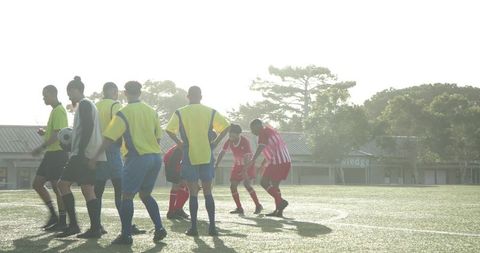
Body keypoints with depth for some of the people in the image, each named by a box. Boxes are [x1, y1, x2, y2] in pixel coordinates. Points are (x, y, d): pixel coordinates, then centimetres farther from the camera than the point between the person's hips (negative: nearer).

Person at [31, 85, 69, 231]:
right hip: (51, 153, 10)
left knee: (57, 187, -6)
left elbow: (57, 134, -21)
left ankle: (62, 222, 1)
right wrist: (44, 133, 8)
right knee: (37, 183, 9)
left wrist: (41, 147, -23)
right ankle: (54, 215, 14)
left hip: (58, 152, -10)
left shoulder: (59, 111, -13)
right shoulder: (55, 110, 19)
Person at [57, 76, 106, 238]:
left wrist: (80, 151, -22)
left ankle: (73, 225, -9)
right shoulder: (90, 105, 23)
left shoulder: (84, 104, -7)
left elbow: (88, 128, -19)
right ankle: (95, 228, 3)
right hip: (94, 155, 10)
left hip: (85, 154, -10)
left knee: (63, 184, -7)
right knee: (88, 190, 7)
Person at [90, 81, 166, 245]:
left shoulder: (123, 113, -7)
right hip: (155, 157, 6)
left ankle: (126, 235, -1)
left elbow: (109, 138, -9)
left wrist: (95, 157, -3)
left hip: (138, 158, -6)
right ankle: (159, 228, 9)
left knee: (127, 196, 1)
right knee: (146, 194, 19)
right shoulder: (152, 111, 9)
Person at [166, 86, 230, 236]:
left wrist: (179, 143, 3)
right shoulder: (211, 112, 4)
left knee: (193, 194, 4)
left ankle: (193, 228, 2)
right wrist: (215, 143, 3)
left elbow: (169, 130, -6)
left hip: (189, 157, -1)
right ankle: (212, 227, 4)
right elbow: (226, 127, 0)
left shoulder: (180, 113, 0)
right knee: (208, 193, 8)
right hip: (207, 157, 1)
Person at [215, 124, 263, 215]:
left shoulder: (245, 141, -25)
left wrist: (244, 171, -39)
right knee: (233, 186, -2)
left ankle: (258, 206, -12)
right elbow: (222, 153, -3)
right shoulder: (229, 142, -9)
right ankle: (239, 208, 9)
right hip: (237, 165, 6)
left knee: (247, 184, -23)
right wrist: (216, 165, -14)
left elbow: (247, 157, -30)